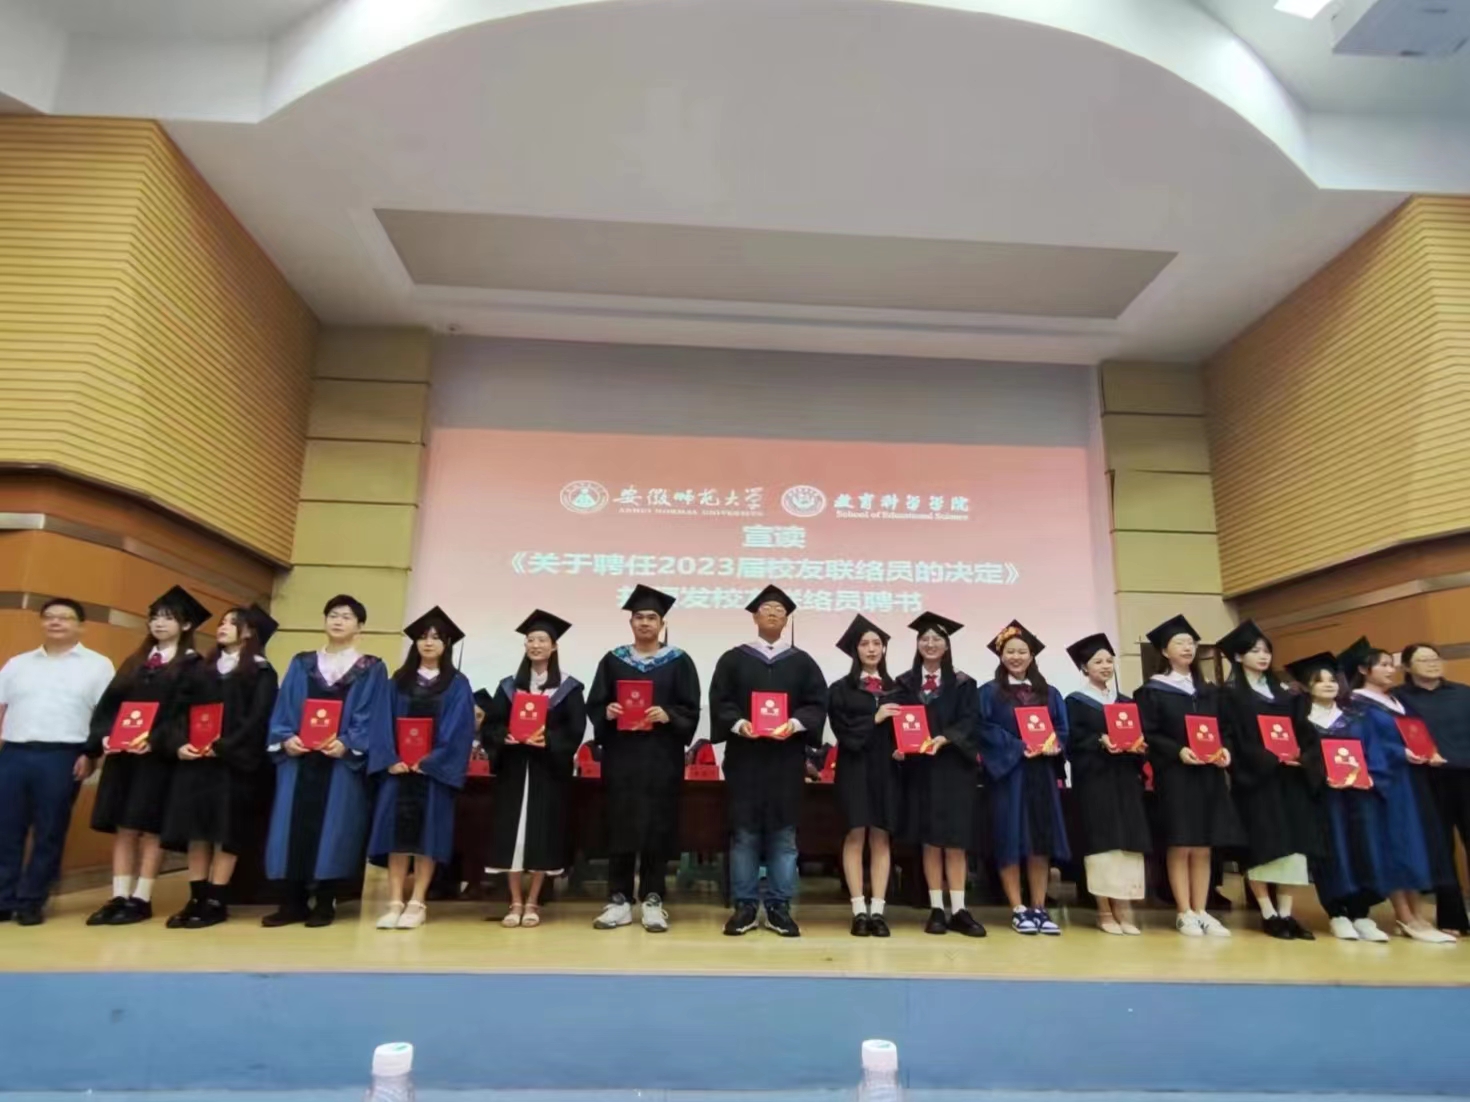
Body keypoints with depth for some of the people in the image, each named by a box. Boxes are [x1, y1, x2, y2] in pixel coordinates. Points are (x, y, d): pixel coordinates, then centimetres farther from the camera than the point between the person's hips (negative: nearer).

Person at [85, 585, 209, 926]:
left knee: (149, 829, -2)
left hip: (160, 756, -5)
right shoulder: (134, 662, 17)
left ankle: (141, 899, 4)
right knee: (122, 828, 6)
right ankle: (119, 896, 10)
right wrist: (104, 735, -7)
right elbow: (109, 703, 11)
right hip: (122, 754, 6)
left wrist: (154, 741, -22)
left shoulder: (191, 665, 0)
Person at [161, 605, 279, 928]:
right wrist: (178, 743, -8)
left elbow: (257, 718, -9)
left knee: (225, 833, -1)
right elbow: (180, 710, 9)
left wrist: (222, 747, -18)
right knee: (196, 831, 5)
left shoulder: (261, 672, 1)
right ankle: (196, 899, 13)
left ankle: (216, 902, 6)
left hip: (234, 762, -5)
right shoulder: (200, 670, 18)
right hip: (193, 760, 5)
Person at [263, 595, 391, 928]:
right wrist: (285, 738, -10)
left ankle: (324, 903, 10)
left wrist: (347, 744, -18)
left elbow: (371, 717, -4)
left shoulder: (372, 670, 4)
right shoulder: (301, 664, 13)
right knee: (293, 826, 2)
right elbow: (283, 708, 7)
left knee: (332, 828, -1)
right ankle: (292, 903, 12)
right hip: (299, 757, 3)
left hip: (343, 761, -3)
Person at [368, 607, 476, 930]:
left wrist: (430, 761, -14)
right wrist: (391, 759, -11)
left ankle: (417, 904, 5)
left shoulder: (458, 684, 4)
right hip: (398, 767, 2)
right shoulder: (399, 681, 11)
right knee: (397, 831, 0)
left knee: (426, 833, -1)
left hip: (434, 769, -2)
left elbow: (459, 730, -5)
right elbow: (385, 722, 4)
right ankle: (395, 903, 5)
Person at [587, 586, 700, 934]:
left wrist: (667, 715, -18)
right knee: (620, 826, 3)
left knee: (657, 826, 2)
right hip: (621, 755, 1)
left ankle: (652, 901, 12)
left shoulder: (679, 662, 4)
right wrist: (607, 712, -15)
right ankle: (619, 901, 13)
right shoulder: (612, 660, 9)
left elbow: (691, 711, 0)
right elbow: (594, 705, 6)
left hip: (661, 757, -1)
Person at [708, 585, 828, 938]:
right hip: (744, 757, -1)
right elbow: (719, 702, 0)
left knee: (783, 833, 5)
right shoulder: (733, 659, 8)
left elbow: (818, 704, 2)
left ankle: (779, 907, 14)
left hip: (786, 759, 1)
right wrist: (738, 723, -18)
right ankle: (745, 906, 12)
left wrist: (795, 723, -16)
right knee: (744, 832, 3)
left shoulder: (803, 662, 10)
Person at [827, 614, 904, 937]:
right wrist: (875, 718, -14)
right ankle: (859, 911, 3)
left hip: (887, 769, 3)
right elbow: (843, 729, -8)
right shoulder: (841, 689, 1)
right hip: (855, 768, -3)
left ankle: (877, 910, 7)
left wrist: (903, 750, -8)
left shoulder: (895, 689, 12)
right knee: (856, 834, -3)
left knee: (881, 837, 4)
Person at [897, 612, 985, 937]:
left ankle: (958, 909, 3)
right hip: (919, 768, 1)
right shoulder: (905, 683, 10)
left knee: (955, 840, -1)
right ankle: (937, 909, 9)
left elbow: (969, 722, -4)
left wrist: (944, 739, -21)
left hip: (954, 768, -1)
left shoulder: (962, 683, 6)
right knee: (929, 841, 3)